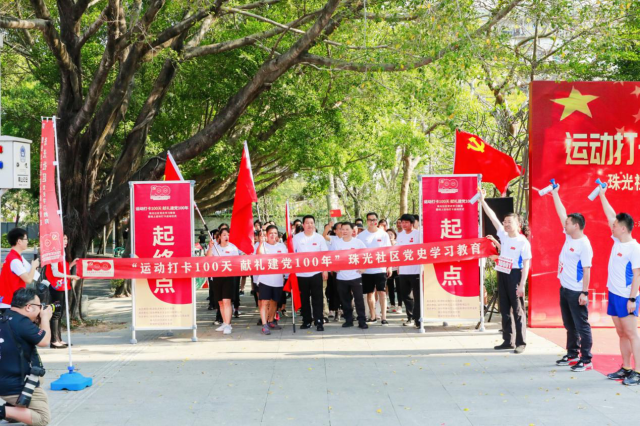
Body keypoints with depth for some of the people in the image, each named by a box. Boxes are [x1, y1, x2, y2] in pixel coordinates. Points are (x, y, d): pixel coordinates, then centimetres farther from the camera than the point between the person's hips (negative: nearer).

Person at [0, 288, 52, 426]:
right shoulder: (22, 322, -23)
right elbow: (44, 341, -14)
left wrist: (39, 321, 10)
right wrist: (45, 318, -1)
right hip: (19, 386, -9)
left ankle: (14, 408, 18)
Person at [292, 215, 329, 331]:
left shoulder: (319, 238, 2)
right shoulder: (297, 238, 3)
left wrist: (325, 270, -1)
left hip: (316, 273, -1)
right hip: (301, 274, 1)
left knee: (317, 298, -4)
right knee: (304, 299, 8)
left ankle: (319, 321, -3)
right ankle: (306, 321, 17)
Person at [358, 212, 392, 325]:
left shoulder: (383, 234, 3)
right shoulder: (361, 235, 4)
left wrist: (389, 267, 0)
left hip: (380, 268, -2)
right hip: (366, 269, 2)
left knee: (382, 292, -7)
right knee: (369, 293, 9)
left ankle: (384, 317, -7)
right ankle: (373, 317, 19)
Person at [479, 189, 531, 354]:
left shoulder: (523, 242, -10)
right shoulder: (504, 235, 8)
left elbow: (526, 264, -11)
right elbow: (493, 217, 7)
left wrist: (522, 284, -17)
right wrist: (482, 200, 1)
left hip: (515, 275, -7)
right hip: (502, 274, 7)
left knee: (517, 310, -3)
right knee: (504, 309, 10)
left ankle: (521, 343, 2)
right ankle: (508, 341, 18)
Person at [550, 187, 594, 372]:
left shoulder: (584, 245, -17)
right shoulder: (569, 236, 6)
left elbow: (587, 270, -19)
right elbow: (562, 213, 11)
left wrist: (584, 293, -21)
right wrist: (555, 193, 12)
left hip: (576, 292, -9)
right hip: (564, 289, 9)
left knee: (582, 326, -4)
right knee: (570, 325, 16)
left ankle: (586, 360, -1)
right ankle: (572, 355, 27)